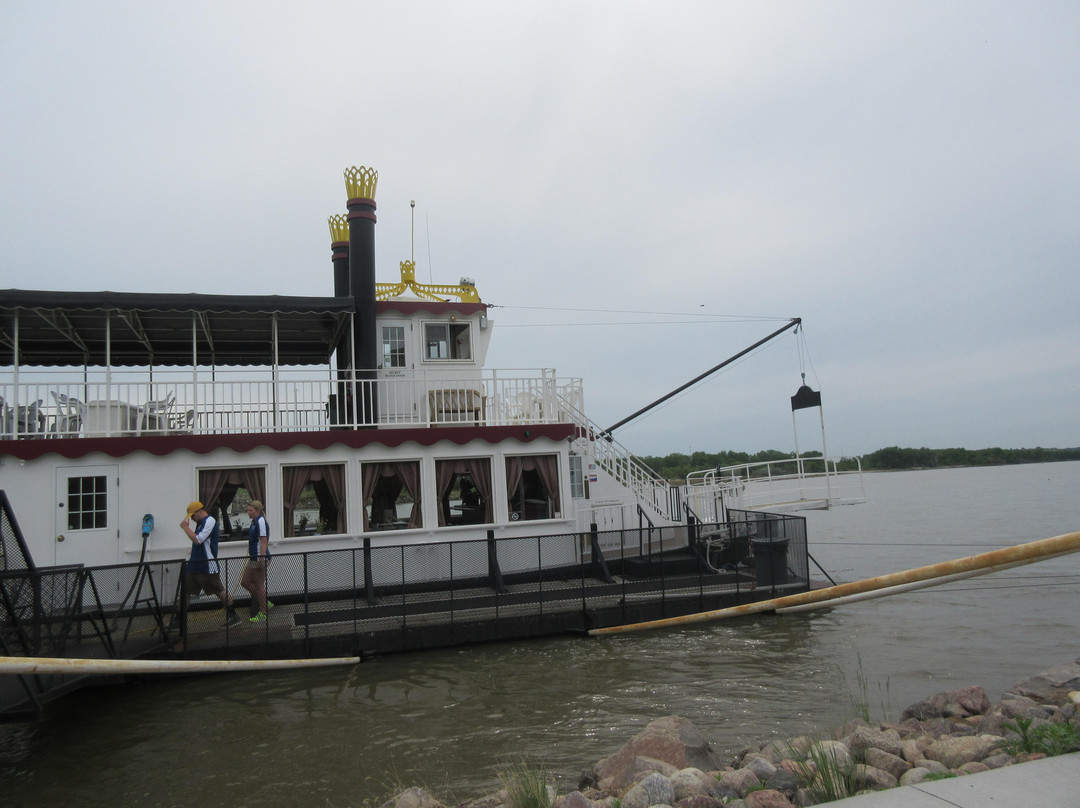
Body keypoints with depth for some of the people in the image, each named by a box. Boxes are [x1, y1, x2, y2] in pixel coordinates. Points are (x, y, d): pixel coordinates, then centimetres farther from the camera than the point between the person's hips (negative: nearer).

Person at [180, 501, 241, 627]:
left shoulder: (210, 521, -12)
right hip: (194, 564, 9)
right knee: (185, 592, 6)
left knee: (220, 591, 0)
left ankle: (233, 615, 11)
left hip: (208, 566, -9)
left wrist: (186, 527, -11)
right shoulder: (200, 523, 17)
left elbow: (198, 540, -20)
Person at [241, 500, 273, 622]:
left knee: (259, 585, -2)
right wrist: (250, 554, 26)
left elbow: (263, 541, -22)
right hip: (254, 558, 11)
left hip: (260, 558, -11)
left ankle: (263, 613, 8)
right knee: (245, 582, 14)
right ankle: (265, 603, 24)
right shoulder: (255, 521, 15)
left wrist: (262, 559, -26)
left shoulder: (261, 521, -16)